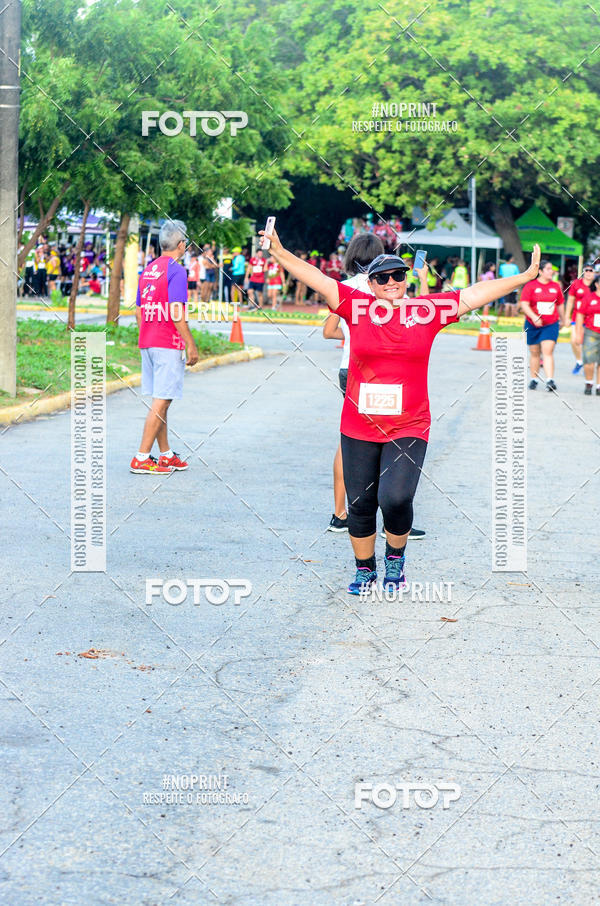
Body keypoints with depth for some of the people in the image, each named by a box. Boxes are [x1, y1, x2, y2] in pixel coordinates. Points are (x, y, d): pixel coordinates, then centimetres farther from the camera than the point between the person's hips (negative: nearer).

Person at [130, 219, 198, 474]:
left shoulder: (147, 270, 14)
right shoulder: (176, 270, -11)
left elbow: (139, 311, 17)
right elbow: (176, 312, -18)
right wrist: (191, 345, -15)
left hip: (147, 344, 8)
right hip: (169, 345, -8)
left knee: (160, 401, 14)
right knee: (161, 402, -7)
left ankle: (165, 455, 20)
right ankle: (142, 458, -10)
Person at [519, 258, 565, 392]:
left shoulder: (556, 286, 6)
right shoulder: (530, 285, -5)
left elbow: (560, 305, 19)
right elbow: (524, 304, -12)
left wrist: (562, 320, 26)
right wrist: (534, 317, -24)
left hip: (551, 325, 1)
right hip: (533, 325, -1)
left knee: (548, 352, -12)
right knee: (534, 353, 10)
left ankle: (550, 381, -19)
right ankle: (534, 379, 24)